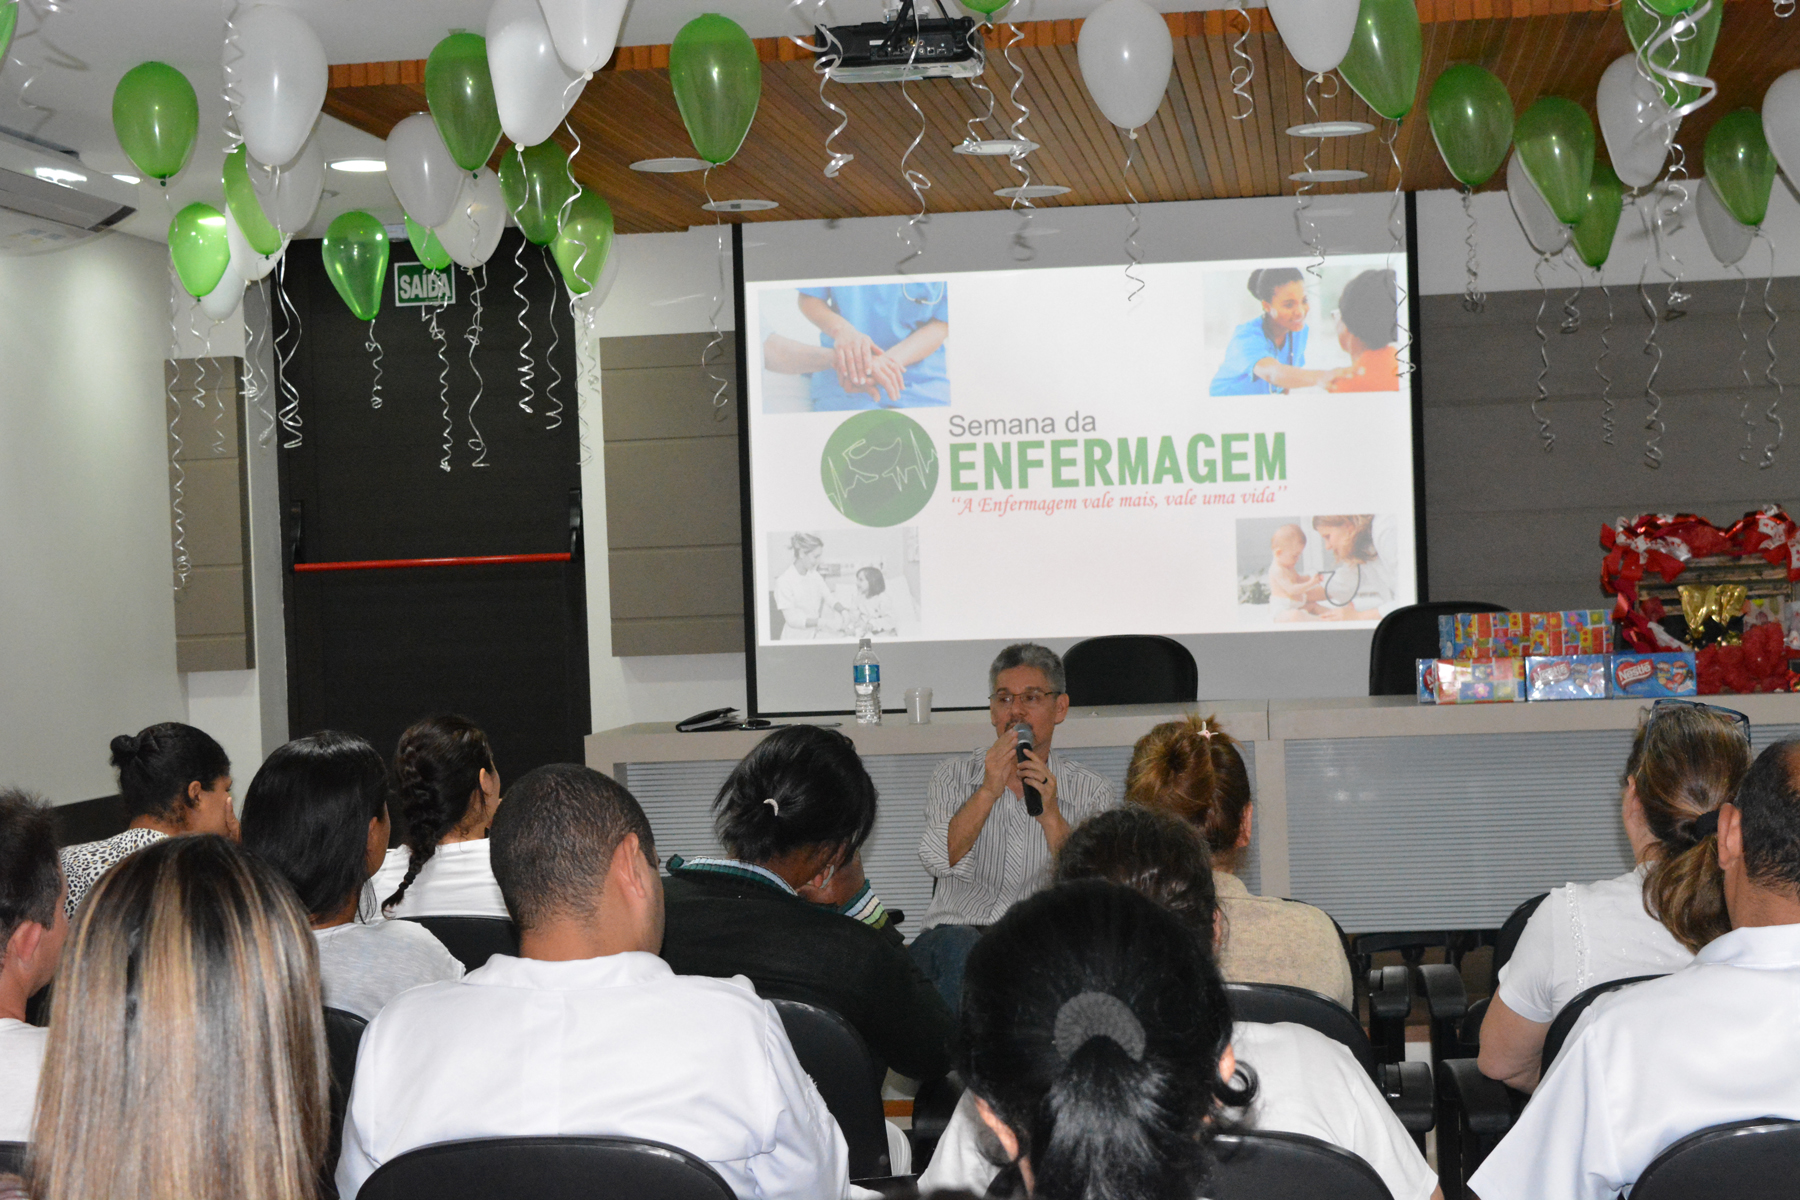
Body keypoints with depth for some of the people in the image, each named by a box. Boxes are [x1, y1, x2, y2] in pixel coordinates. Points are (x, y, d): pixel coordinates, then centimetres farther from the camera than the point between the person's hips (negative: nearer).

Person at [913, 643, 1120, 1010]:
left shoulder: (1094, 793, 12)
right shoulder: (953, 777, 16)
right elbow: (940, 861, -3)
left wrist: (1050, 817, -15)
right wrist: (988, 792, -14)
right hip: (956, 927, 0)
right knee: (960, 946, -37)